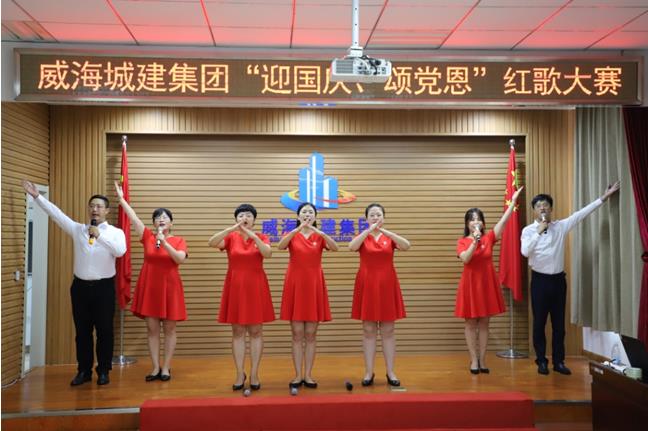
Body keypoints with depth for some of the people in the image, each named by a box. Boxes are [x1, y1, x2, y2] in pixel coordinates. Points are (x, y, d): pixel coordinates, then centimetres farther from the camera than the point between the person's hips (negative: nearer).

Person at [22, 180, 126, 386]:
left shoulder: (115, 232, -2)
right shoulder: (78, 229, 6)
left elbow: (120, 251, -20)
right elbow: (56, 213, 1)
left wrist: (100, 235, -23)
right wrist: (37, 196, -5)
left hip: (104, 287, -3)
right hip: (80, 286, 3)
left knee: (104, 331, 3)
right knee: (82, 331, 9)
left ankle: (103, 371, 15)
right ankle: (83, 371, 20)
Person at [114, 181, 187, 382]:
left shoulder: (179, 240, 0)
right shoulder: (147, 236, 4)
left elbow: (180, 258, -17)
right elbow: (133, 216, 0)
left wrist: (164, 242, -22)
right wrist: (121, 197, -3)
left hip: (169, 286, -2)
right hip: (149, 286, 2)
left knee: (169, 329, 2)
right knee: (152, 329, 4)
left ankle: (166, 368, 10)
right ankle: (155, 368, 11)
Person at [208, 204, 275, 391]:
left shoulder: (262, 237, 2)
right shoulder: (230, 237, 1)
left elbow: (268, 253, -18)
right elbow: (212, 243, -18)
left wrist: (253, 235, -28)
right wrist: (232, 229, -30)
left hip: (256, 287, 0)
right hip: (235, 287, 0)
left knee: (256, 332, 3)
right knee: (238, 332, 4)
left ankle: (254, 374, 11)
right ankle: (240, 374, 13)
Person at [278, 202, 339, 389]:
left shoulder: (320, 236, 5)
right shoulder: (292, 235, 4)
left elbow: (335, 248, -16)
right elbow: (280, 246, -20)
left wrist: (319, 231, -29)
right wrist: (298, 229, -31)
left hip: (314, 285, 1)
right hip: (295, 284, -1)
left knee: (310, 335, 4)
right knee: (297, 334, 1)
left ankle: (308, 375, 11)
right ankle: (298, 375, 9)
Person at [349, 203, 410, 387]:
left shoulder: (389, 237, 5)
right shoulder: (363, 236, 3)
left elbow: (406, 246, -17)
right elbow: (351, 247, -20)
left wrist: (384, 230, -24)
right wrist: (369, 230, -24)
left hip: (387, 285, 1)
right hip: (367, 285, -1)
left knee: (388, 330, 4)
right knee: (368, 330, 3)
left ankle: (390, 372, 12)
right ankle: (369, 372, 11)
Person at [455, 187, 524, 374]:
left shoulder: (489, 238, 3)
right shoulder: (462, 242, -3)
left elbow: (504, 220, -4)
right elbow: (465, 259, -20)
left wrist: (513, 201, -9)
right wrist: (475, 241, -25)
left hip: (487, 283, 2)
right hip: (470, 284, -2)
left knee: (484, 323, 7)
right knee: (471, 323, 3)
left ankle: (482, 360, 14)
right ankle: (474, 360, 10)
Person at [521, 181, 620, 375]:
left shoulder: (561, 226, 4)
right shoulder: (528, 230, -5)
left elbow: (581, 214, -2)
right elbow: (525, 252, -20)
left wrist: (603, 197, -7)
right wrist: (538, 232, -24)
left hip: (558, 279, 3)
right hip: (540, 280, -3)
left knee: (559, 322, 8)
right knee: (539, 322, 3)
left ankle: (558, 361, 17)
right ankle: (541, 361, 14)